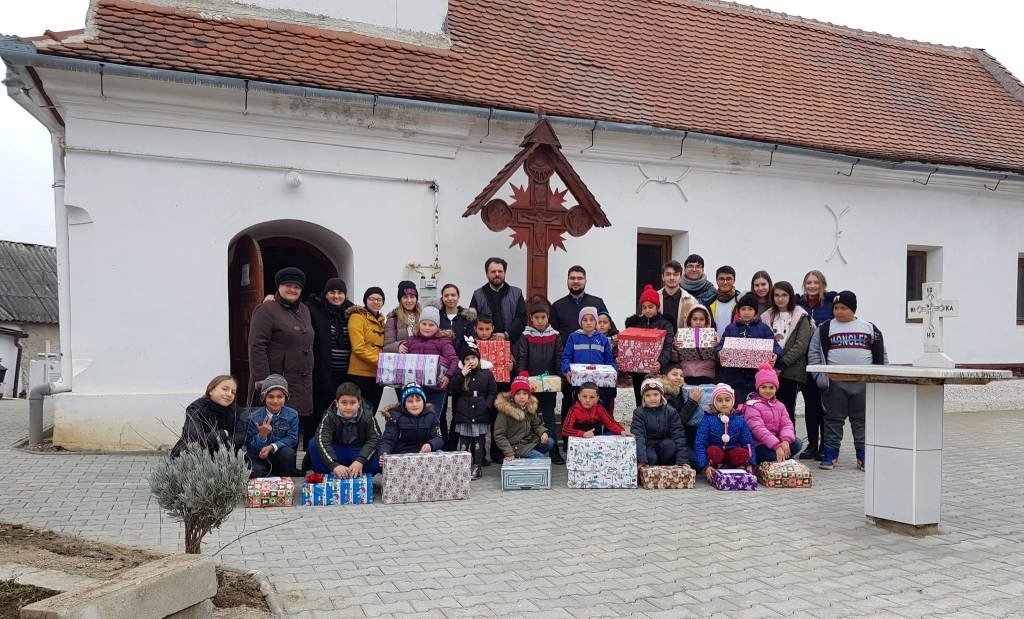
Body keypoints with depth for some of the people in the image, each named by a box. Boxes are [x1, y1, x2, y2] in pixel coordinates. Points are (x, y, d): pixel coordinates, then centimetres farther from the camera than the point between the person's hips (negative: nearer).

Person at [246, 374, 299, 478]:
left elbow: (292, 438, -10)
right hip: (258, 457, -1)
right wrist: (262, 435, -32)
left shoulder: (292, 415, -8)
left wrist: (271, 447, -23)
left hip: (280, 454, 2)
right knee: (255, 472, -31)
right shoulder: (254, 417, -12)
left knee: (288, 453, -31)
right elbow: (251, 447, -12)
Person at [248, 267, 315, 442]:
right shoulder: (266, 310, -5)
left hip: (303, 382, 7)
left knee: (308, 425, 5)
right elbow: (256, 346, -12)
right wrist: (261, 378, -17)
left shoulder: (304, 310, 19)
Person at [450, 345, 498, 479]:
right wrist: (461, 375, -12)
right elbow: (453, 391, -4)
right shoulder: (459, 374, 8)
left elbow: (493, 392, 4)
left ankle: (477, 467, 11)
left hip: (481, 415, 0)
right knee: (463, 442, 2)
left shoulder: (487, 374, 6)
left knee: (479, 442, 5)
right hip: (463, 415, 1)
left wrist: (487, 405, -10)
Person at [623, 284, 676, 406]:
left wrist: (660, 363, -32)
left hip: (656, 372, -3)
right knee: (641, 405, 8)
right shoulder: (636, 323, 12)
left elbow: (667, 349, -12)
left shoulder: (665, 324, 0)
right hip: (638, 372, 4)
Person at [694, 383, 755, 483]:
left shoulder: (740, 420, 3)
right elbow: (700, 444, -11)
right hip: (715, 453, -2)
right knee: (714, 451, -36)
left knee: (744, 453, -30)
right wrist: (705, 466, -23)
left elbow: (748, 443, 5)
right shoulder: (707, 419, -6)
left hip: (732, 454, 2)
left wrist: (750, 464, -10)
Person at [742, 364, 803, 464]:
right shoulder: (752, 406, -8)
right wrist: (777, 446, -29)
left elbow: (787, 424, 2)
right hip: (758, 446, -6)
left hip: (776, 441, 6)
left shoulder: (779, 405, 14)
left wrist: (786, 440, -21)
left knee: (797, 443, -16)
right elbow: (758, 429, -19)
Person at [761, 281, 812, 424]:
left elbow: (801, 345, -6)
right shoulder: (767, 317, 14)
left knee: (787, 409, -3)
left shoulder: (800, 317, 4)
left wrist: (781, 364, -13)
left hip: (791, 371, -3)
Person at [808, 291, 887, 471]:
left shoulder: (869, 328, 9)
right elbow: (813, 353, 2)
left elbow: (881, 355, 12)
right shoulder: (825, 328, 4)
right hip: (835, 383, -1)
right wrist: (820, 376, -8)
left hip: (863, 383, 1)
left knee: (862, 420, 7)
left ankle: (863, 456, 16)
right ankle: (831, 453, 13)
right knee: (833, 419, 4)